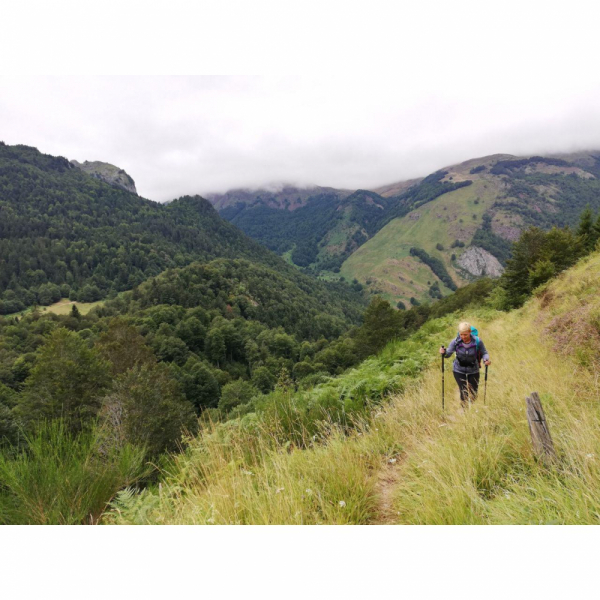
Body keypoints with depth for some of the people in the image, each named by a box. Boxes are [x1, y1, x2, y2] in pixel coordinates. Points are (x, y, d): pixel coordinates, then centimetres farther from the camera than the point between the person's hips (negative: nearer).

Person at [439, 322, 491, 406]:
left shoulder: (477, 341, -19)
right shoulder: (456, 341, -18)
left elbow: (484, 353, -6)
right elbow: (448, 353, -12)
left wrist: (486, 359, -27)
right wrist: (444, 352, -34)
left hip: (473, 370, 1)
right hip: (459, 370, -1)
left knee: (473, 394, 12)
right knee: (464, 392, -9)